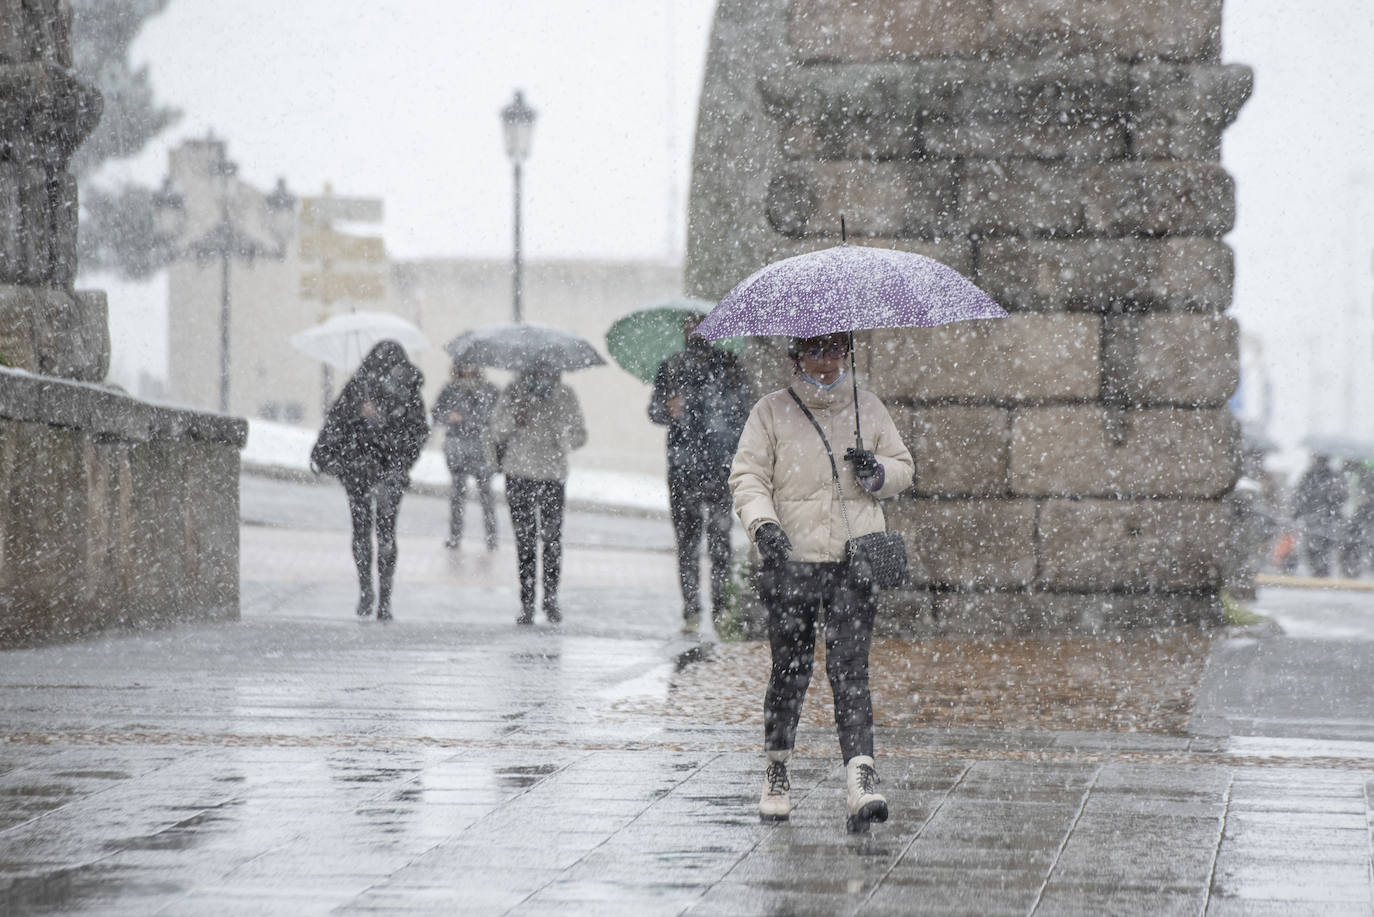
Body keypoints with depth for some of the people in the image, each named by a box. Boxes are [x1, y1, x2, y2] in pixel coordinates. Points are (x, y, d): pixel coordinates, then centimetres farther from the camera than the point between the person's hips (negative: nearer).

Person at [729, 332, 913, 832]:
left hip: (855, 559, 1)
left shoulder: (868, 408, 13)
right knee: (790, 668, 2)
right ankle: (776, 772, 22)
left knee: (850, 665, -11)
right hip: (791, 559, -1)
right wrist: (763, 524, -18)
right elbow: (747, 476, 0)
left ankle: (861, 779, -20)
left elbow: (904, 468, 20)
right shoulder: (772, 411, 6)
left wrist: (877, 473, -3)